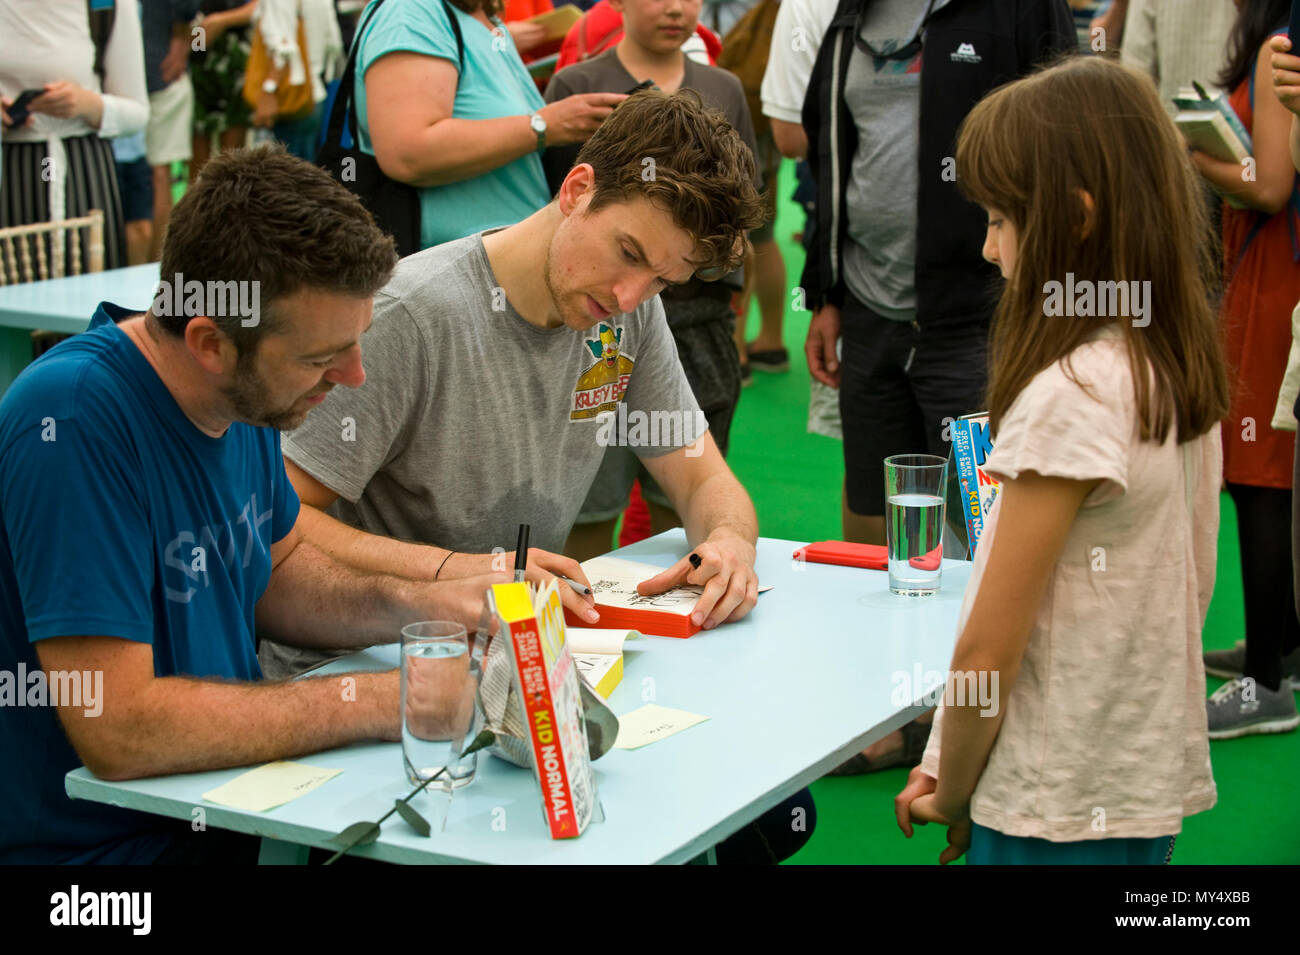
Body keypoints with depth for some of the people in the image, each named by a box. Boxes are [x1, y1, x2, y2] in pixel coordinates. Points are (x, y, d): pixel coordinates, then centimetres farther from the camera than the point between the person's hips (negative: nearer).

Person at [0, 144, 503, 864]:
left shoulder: (246, 393, 0)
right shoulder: (74, 420, -25)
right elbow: (119, 730, -29)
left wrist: (419, 606, -2)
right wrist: (381, 701, -22)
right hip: (104, 838, -8)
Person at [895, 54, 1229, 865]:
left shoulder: (1068, 396, -23)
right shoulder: (1184, 371, 2)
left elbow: (989, 653, -19)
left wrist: (951, 796, -3)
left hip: (1057, 813, -8)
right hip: (1148, 784, 8)